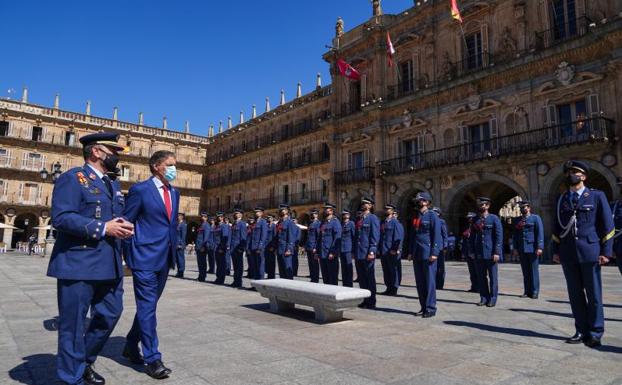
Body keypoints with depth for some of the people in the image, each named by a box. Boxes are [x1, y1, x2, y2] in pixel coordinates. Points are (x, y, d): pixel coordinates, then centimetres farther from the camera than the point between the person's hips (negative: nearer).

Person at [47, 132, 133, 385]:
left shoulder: (113, 185, 18)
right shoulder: (73, 178, -7)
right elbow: (61, 217, -18)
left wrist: (124, 228, 1)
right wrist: (103, 228, -21)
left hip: (109, 265, 8)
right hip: (78, 264, -8)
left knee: (110, 314, 16)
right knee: (74, 322, 4)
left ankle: (85, 361, 36)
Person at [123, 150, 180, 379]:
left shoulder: (174, 192, 13)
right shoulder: (140, 190, -8)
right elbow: (126, 223, -5)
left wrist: (174, 250, 14)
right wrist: (128, 256, -5)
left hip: (165, 258, 7)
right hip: (145, 257, -7)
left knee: (149, 304, 16)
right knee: (147, 306, -2)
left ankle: (131, 345, 34)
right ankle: (152, 358, 7)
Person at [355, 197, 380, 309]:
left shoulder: (373, 218, -5)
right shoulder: (359, 219, 17)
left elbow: (375, 236, -12)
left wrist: (372, 251, -18)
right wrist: (355, 251, 15)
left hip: (368, 254, -7)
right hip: (359, 254, 7)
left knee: (370, 278, 0)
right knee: (361, 278, 11)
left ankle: (371, 302, 8)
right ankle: (365, 300, 21)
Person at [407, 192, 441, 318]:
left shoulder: (432, 216, -4)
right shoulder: (415, 217, 16)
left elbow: (436, 235, -9)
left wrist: (434, 253, -15)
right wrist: (410, 252, 12)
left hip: (428, 254, -7)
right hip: (417, 254, 7)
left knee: (430, 281, -2)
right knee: (420, 282, 9)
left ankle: (430, 308, 4)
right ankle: (423, 307, 18)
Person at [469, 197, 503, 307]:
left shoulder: (494, 218, -2)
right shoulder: (475, 219, 10)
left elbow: (499, 236, -6)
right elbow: (472, 236, 12)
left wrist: (497, 252, -12)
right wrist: (472, 251, 6)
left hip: (491, 253, -4)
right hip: (478, 254, 4)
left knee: (493, 277, 4)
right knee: (481, 277, 8)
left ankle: (492, 299, 12)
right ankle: (484, 298, 17)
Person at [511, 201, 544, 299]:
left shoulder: (535, 218, 2)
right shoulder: (516, 220, 13)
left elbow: (540, 233, -5)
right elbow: (514, 235, 13)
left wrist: (539, 247, -13)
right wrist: (514, 248, 5)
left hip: (533, 249, -4)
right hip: (522, 250, 4)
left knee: (534, 271, 0)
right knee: (525, 271, 7)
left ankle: (534, 292, 6)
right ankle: (527, 291, 12)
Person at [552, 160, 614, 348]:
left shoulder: (597, 196, 4)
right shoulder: (561, 199, 13)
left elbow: (607, 226, 2)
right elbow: (556, 227, 15)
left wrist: (605, 251, -4)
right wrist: (556, 250, 10)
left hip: (589, 251, -3)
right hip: (568, 254, 3)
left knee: (593, 294, 3)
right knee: (575, 294, 7)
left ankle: (595, 333, 13)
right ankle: (581, 331, 16)